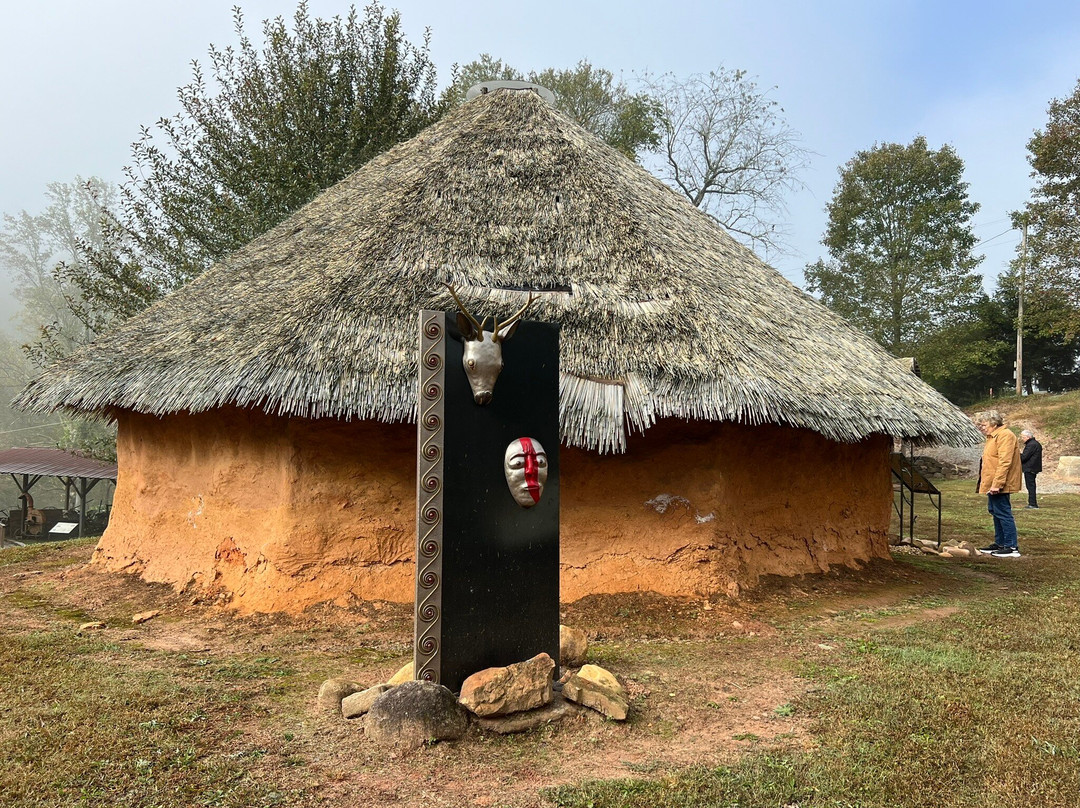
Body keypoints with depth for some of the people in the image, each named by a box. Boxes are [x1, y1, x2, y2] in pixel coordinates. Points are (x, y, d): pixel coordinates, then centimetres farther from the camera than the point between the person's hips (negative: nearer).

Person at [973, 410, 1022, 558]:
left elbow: (1004, 462, -22)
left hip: (999, 486, -11)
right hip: (992, 484, 11)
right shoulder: (993, 437, 19)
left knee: (1003, 513, -8)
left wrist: (997, 483, -25)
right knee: (995, 512, 15)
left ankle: (1012, 547, -5)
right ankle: (1000, 543, 23)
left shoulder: (1005, 436, -14)